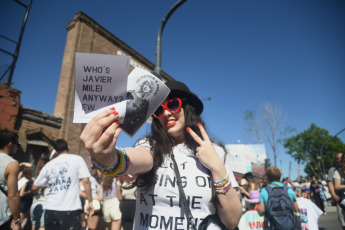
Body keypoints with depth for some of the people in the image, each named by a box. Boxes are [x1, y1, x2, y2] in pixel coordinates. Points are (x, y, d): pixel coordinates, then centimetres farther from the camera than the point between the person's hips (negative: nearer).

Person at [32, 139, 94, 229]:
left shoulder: (48, 165, 10)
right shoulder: (77, 159, 0)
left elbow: (34, 187, 18)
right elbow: (86, 181, -9)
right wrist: (90, 202, -3)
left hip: (50, 210, 4)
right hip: (70, 210, -4)